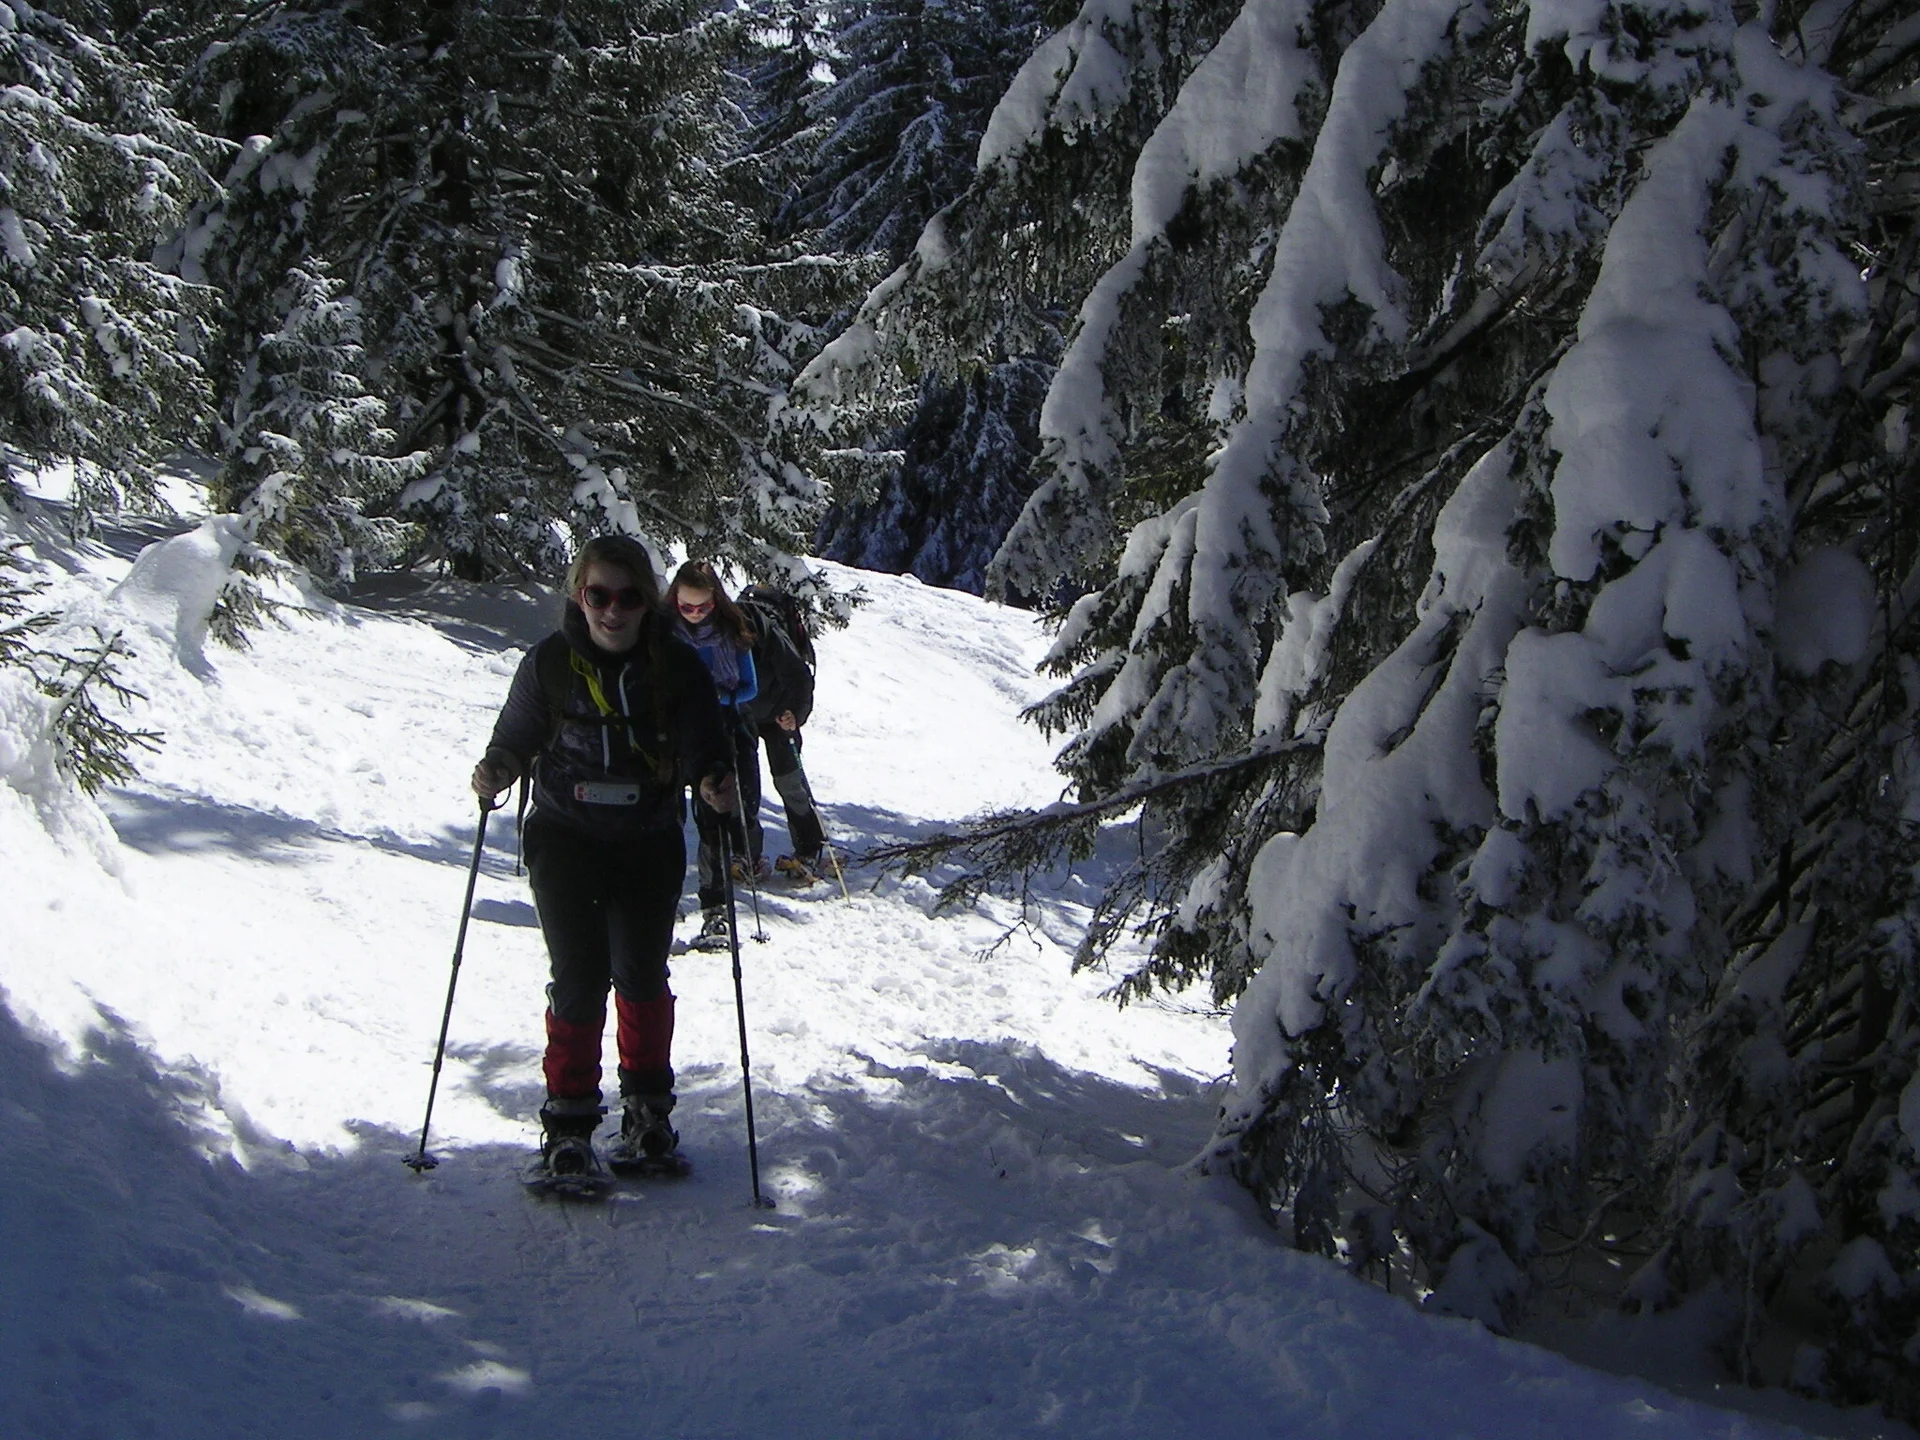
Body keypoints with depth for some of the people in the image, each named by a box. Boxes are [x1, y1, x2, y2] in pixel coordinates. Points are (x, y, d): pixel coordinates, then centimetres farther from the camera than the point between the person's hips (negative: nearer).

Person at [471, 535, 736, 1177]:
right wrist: (495, 771, -18)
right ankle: (569, 1119, 7)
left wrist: (714, 781, -24)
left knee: (642, 975, 4)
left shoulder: (677, 666, -4)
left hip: (649, 842, 1)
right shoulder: (549, 662, -4)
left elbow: (703, 748, -3)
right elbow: (516, 737, 2)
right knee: (579, 978, -7)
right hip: (565, 839, -1)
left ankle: (647, 1106, 26)